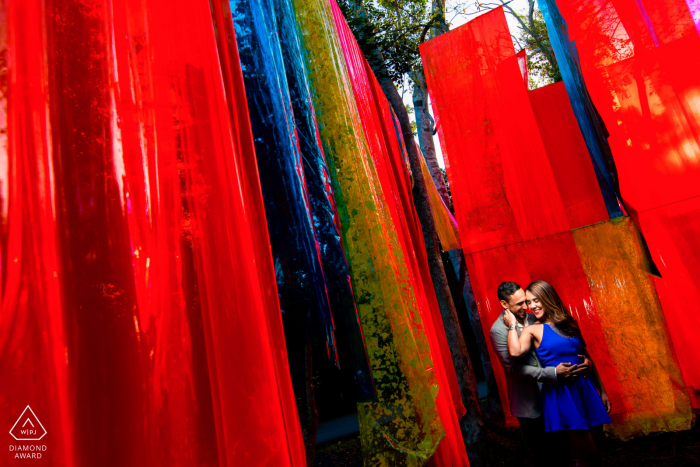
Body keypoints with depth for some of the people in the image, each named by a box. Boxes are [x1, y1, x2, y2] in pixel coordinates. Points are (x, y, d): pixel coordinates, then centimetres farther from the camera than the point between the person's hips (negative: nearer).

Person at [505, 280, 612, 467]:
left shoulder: (569, 323, 8)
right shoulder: (533, 330, -5)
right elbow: (515, 351, -26)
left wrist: (602, 391, 17)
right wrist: (512, 325, -13)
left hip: (585, 388, 5)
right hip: (560, 394, -5)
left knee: (596, 443, 14)